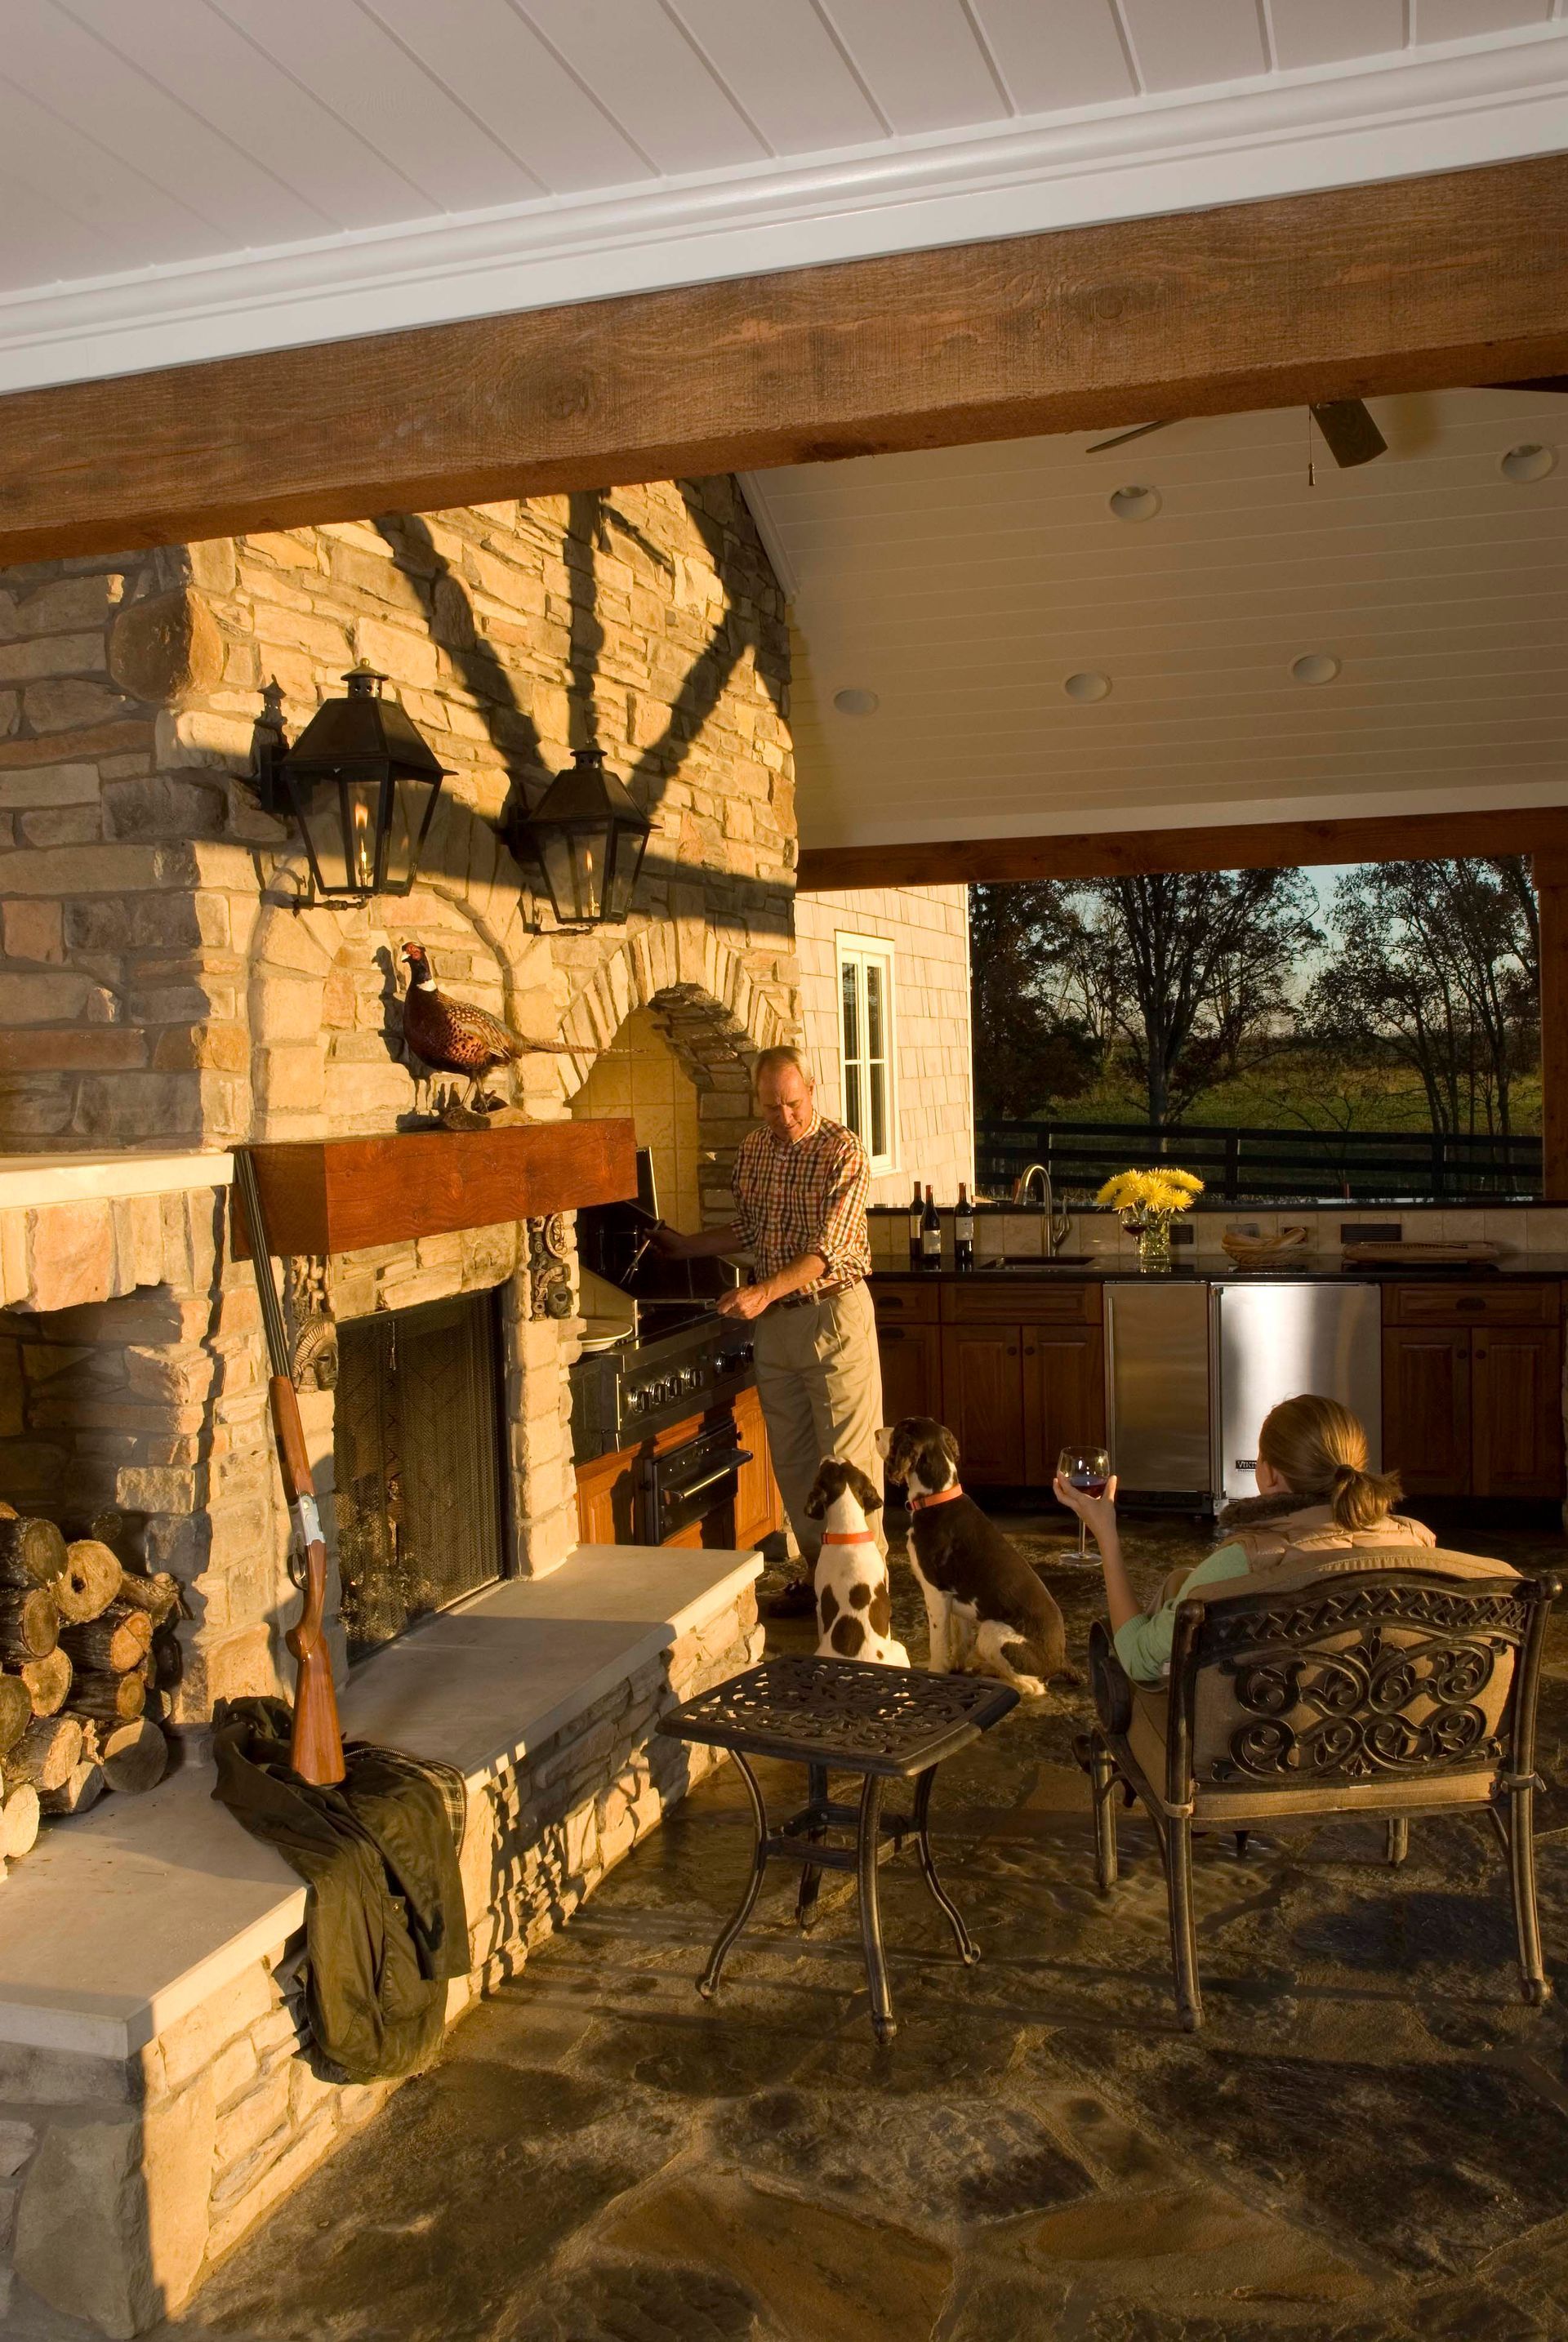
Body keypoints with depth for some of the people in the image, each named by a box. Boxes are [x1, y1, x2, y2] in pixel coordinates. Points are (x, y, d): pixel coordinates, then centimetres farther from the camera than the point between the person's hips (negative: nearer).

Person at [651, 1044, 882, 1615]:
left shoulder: (843, 1152, -14)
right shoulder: (753, 1149, 8)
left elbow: (828, 1248, -21)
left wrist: (765, 1291, -29)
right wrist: (685, 1247, 20)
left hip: (832, 1313, -6)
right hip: (773, 1321, 7)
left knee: (848, 1455, -3)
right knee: (791, 1458, 12)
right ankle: (817, 1570, 24)